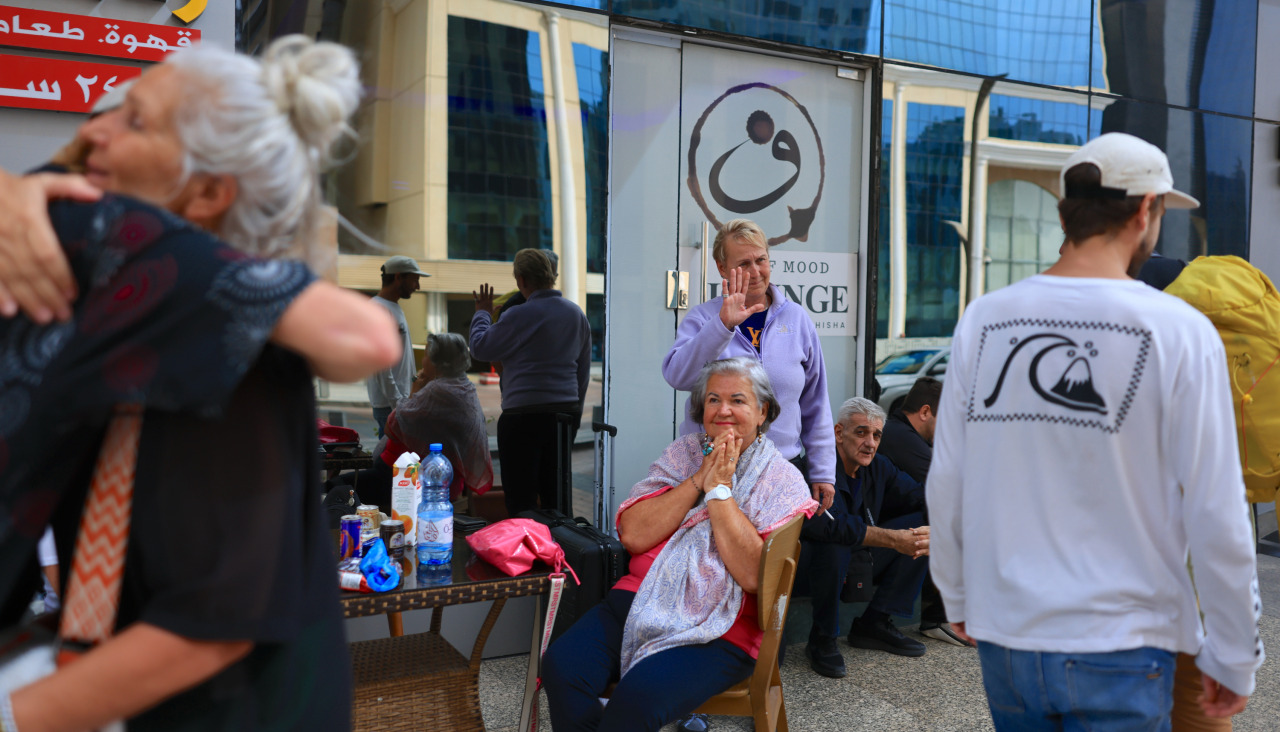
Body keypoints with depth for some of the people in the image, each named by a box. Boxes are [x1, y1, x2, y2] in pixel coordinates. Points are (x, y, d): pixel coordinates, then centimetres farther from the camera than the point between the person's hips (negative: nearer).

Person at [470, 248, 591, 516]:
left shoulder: (519, 316, -13)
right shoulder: (577, 314, 10)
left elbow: (480, 347, -3)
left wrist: (482, 313, 13)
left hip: (525, 414, -7)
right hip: (566, 412, 7)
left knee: (520, 500, 1)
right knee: (556, 496, 14)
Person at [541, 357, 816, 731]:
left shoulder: (783, 481, 1)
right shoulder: (682, 454, 12)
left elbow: (753, 576, -14)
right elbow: (632, 535, -2)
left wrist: (719, 488, -11)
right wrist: (699, 480, -7)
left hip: (718, 632, -4)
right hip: (641, 599, 4)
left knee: (638, 698, -29)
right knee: (562, 665, -22)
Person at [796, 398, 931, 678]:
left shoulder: (878, 467, 2)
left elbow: (921, 496, 2)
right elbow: (829, 523, -39)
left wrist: (935, 529, -21)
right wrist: (893, 539, -38)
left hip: (859, 562, 8)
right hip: (806, 567, -8)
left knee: (920, 528, -4)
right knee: (833, 541, -39)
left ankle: (873, 623, 1)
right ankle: (822, 640, -18)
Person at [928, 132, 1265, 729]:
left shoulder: (983, 319, -2)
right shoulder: (1178, 332, -11)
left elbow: (945, 486, 1)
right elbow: (1216, 518, -10)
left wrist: (957, 596, 15)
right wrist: (1235, 658, 2)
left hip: (1003, 636, 4)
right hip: (1118, 650, -4)